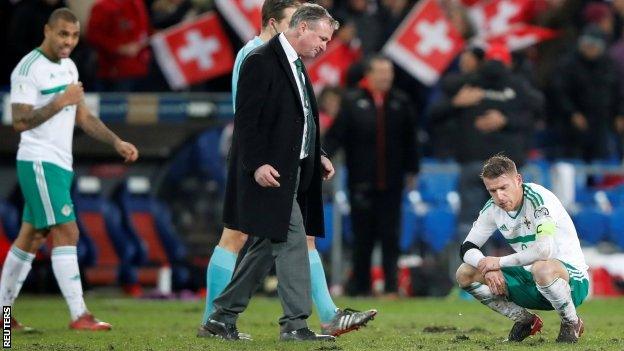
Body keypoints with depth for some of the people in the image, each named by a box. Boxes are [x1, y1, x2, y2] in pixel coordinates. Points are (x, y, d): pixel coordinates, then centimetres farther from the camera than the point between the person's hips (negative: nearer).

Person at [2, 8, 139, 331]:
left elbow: (83, 116, 21)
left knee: (31, 237, 11)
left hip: (60, 164, 9)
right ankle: (79, 315, -18)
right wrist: (61, 101, -23)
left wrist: (117, 142, 10)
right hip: (38, 161, -9)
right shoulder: (28, 69, -13)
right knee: (67, 232, -15)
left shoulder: (69, 67, 14)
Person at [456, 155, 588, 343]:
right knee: (465, 274, -3)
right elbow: (467, 248, 5)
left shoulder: (539, 198, -22)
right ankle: (526, 321, 10)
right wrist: (487, 268, -18)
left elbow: (544, 250, -35)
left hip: (570, 277, -7)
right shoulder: (492, 209, -1)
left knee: (542, 269, -43)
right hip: (530, 281, 7)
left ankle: (572, 323, -12)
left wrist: (500, 262, -24)